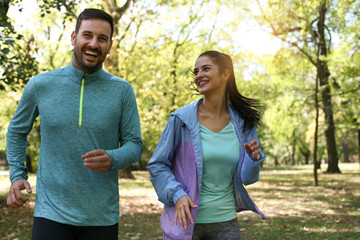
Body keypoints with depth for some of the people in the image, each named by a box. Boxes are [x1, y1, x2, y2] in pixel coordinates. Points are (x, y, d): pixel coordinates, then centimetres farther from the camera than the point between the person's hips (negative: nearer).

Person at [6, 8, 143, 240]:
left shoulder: (122, 90, -1)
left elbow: (134, 144, 1)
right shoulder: (40, 85, 1)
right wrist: (17, 175, 4)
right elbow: (17, 131, 16)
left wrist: (111, 160, -20)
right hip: (51, 213, 0)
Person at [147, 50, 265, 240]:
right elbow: (157, 165, -3)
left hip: (225, 221, 3)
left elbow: (246, 178, 6)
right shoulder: (181, 119, -8)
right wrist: (177, 195, -18)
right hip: (185, 220, -2)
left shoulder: (242, 123, 0)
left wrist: (254, 158, -15)